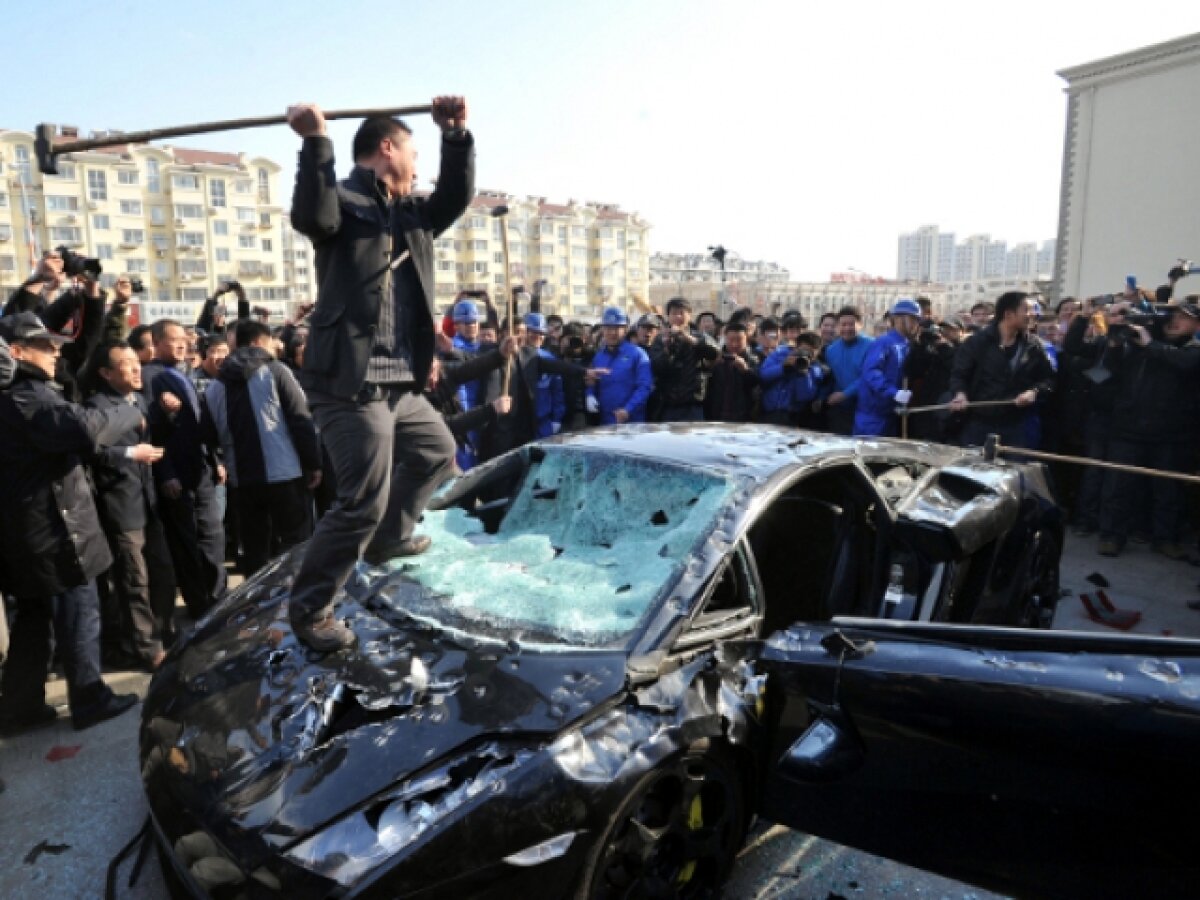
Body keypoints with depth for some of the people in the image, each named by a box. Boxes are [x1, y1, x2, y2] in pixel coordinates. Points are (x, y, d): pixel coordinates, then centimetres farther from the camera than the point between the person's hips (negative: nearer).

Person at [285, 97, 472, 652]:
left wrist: (456, 135, 1)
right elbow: (311, 216, -27)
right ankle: (309, 608, 7)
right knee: (364, 500, -10)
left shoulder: (411, 215, 19)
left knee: (438, 453, 27)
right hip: (350, 384, -9)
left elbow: (457, 196, 12)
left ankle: (388, 539, 42)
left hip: (400, 384, 9)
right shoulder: (343, 202, -6)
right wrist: (315, 143, -35)